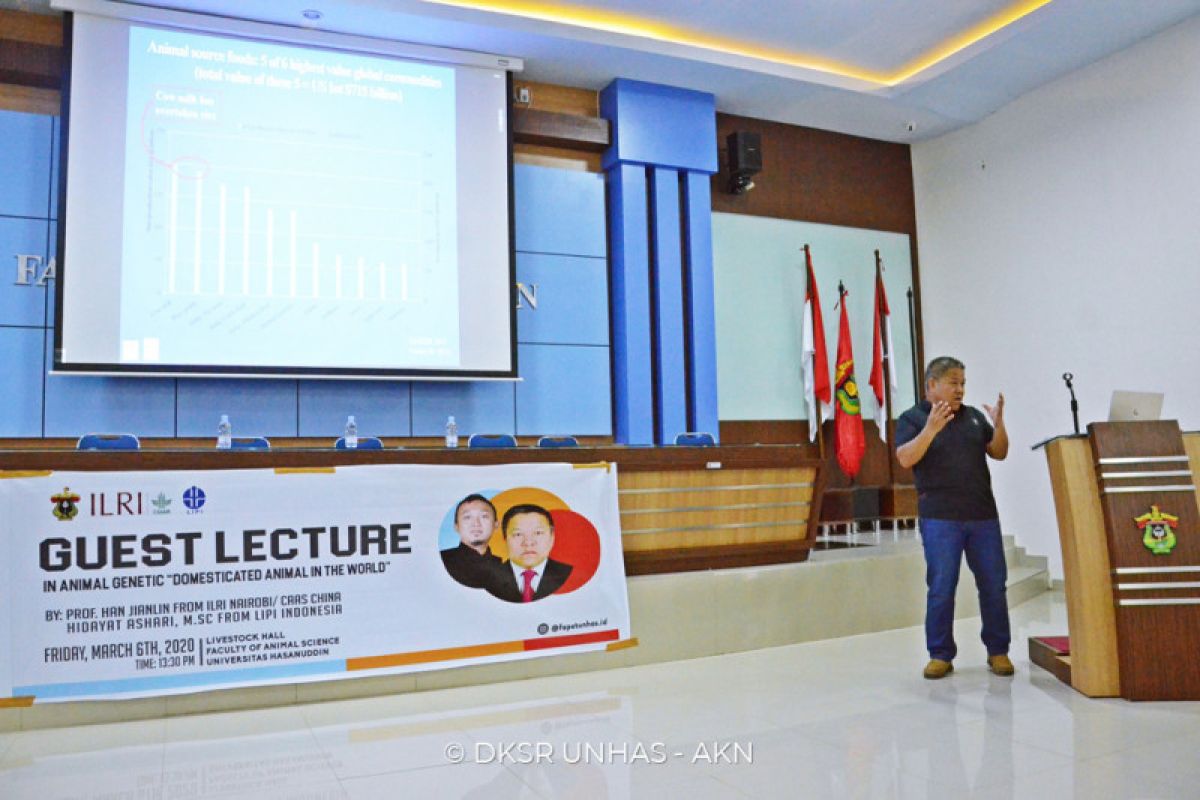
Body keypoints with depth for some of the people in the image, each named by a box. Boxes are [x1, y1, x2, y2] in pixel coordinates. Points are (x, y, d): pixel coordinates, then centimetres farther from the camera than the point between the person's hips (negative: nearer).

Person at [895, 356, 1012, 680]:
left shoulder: (974, 416, 14)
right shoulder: (912, 418, 1)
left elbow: (999, 453, 13)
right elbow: (905, 458, -13)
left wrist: (999, 423, -4)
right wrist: (931, 428, -25)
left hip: (983, 515, 4)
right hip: (940, 518, -4)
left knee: (994, 586, 7)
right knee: (941, 589, 0)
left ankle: (998, 651, 21)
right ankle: (940, 655, 11)